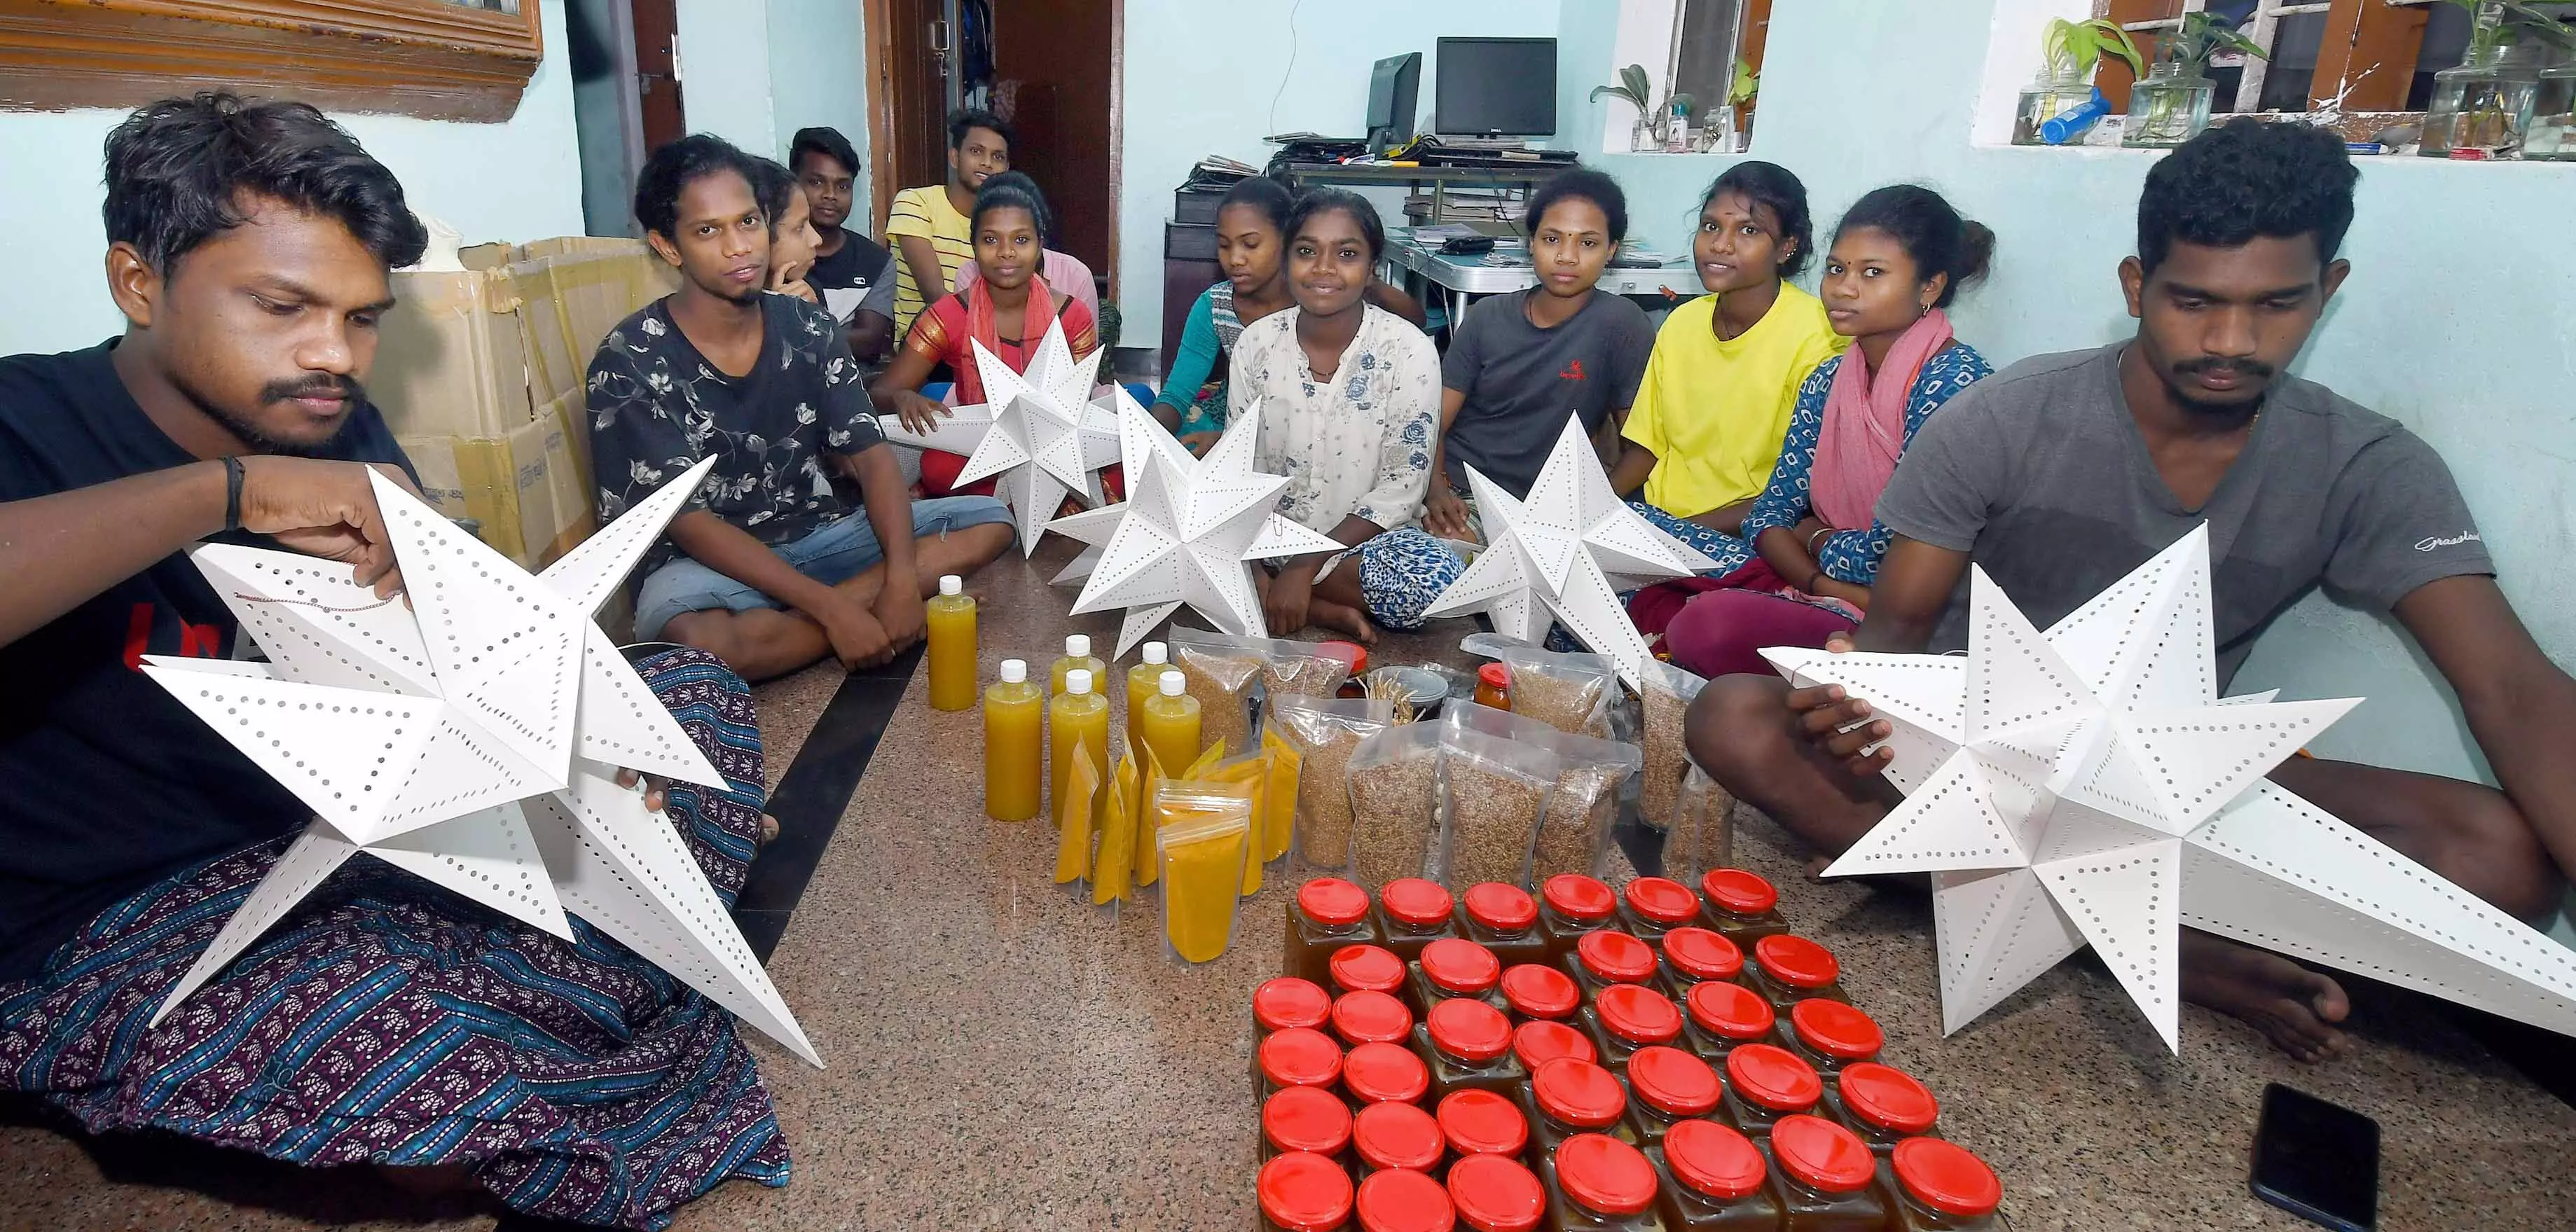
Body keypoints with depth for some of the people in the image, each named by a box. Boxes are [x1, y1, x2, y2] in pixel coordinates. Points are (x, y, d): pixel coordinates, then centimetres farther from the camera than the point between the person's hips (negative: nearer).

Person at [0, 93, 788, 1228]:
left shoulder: (342, 432, 3)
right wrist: (227, 488, -35)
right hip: (110, 923, -6)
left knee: (696, 690, 0)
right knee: (385, 1026, -39)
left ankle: (606, 985, -9)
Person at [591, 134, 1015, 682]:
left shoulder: (810, 328, 1)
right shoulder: (629, 363, -13)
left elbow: (869, 457, -3)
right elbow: (688, 522, -17)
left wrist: (902, 578, -22)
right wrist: (832, 608, -26)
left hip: (816, 534, 5)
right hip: (707, 563, -5)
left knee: (989, 520, -7)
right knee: (695, 637, -40)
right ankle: (857, 604, -13)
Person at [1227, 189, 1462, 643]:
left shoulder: (1408, 351, -11)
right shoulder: (1256, 343, -3)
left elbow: (1400, 487, -12)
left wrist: (1306, 566, -21)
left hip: (1362, 538, -2)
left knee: (1437, 577, -33)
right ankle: (1325, 610, -14)